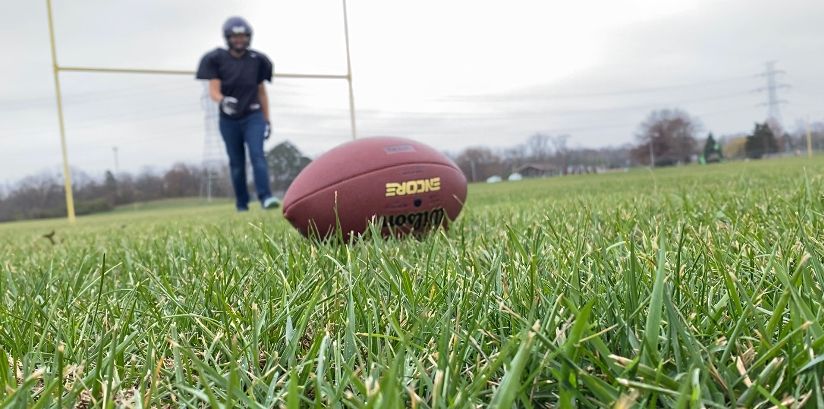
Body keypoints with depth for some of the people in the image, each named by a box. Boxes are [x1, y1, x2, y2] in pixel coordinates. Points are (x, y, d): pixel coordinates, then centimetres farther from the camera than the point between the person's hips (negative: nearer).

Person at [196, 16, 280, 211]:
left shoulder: (257, 60, 4)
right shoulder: (217, 59, -2)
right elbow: (213, 91, -7)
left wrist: (267, 120, 11)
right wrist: (223, 101, -31)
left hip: (253, 116, 0)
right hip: (229, 120, 0)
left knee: (257, 155, -15)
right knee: (236, 163, 6)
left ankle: (265, 197, -21)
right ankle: (242, 204, 14)